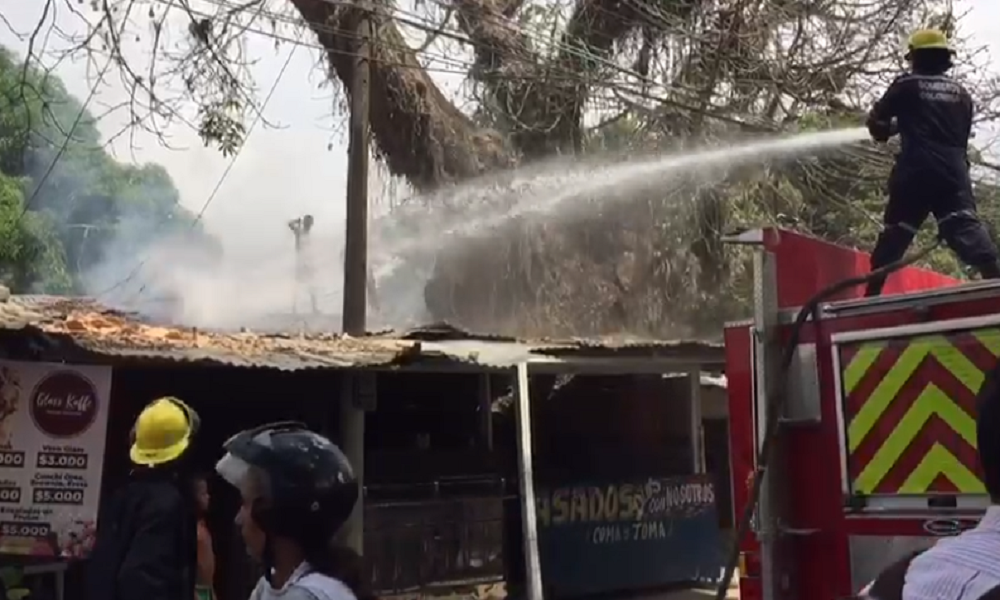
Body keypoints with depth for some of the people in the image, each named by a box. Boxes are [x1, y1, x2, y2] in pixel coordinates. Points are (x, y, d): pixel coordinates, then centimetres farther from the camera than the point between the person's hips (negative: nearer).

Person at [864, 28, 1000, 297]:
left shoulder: (906, 85, 7)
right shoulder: (961, 93, 19)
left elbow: (877, 120, 12)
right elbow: (963, 135, 19)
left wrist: (885, 130, 34)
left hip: (915, 171, -2)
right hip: (953, 170, 2)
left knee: (895, 232, 8)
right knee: (966, 227, -11)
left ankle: (873, 292, 11)